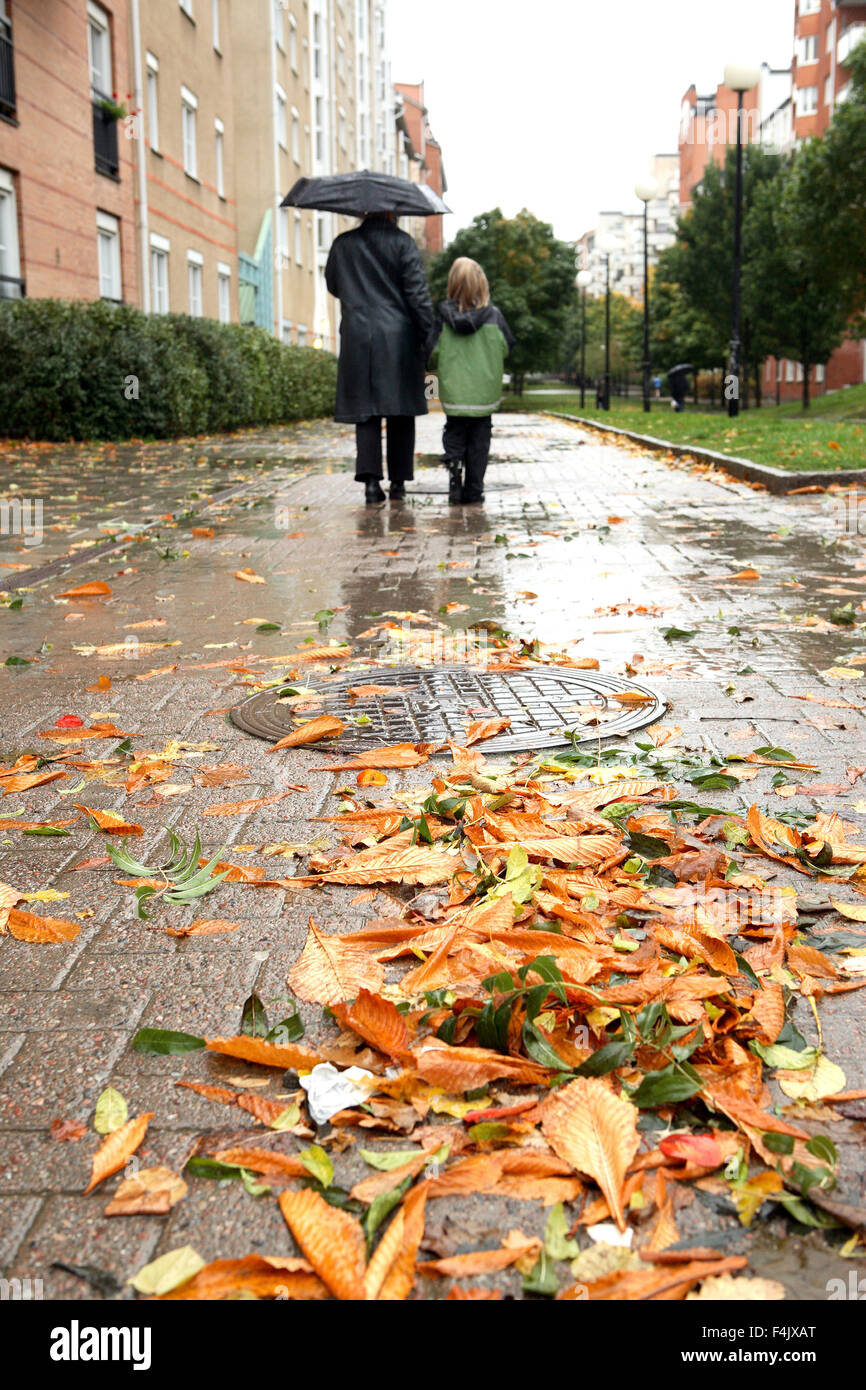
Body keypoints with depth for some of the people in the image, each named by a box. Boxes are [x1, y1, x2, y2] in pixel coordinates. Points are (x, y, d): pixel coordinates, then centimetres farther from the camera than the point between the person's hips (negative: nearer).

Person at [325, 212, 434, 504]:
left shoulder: (343, 244, 7)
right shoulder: (402, 242, -2)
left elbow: (332, 286, 21)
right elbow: (418, 292, -7)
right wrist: (427, 335, -2)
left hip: (357, 339, 2)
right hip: (398, 339, -2)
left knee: (365, 413, 3)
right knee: (401, 413, 7)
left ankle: (370, 479, -11)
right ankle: (398, 482, 11)